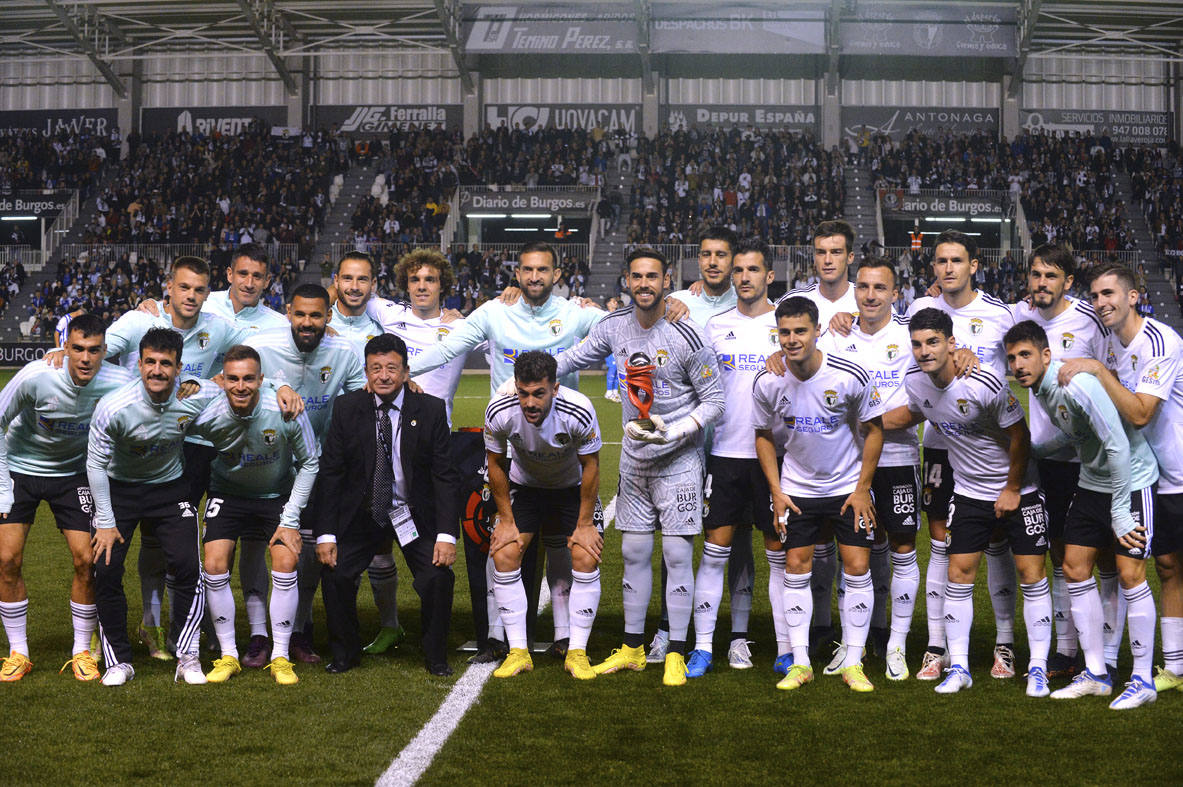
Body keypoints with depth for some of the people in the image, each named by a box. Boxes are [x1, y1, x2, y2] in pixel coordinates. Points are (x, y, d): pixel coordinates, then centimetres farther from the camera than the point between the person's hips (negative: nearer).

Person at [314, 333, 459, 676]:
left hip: (414, 515, -1)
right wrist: (325, 534, -12)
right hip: (361, 513, 1)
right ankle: (345, 652, 11)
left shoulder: (431, 410, -8)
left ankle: (436, 657, 7)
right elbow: (330, 473, -3)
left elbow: (446, 476, -7)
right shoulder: (347, 409, -6)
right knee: (334, 573, -14)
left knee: (439, 577, -17)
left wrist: (447, 534, -17)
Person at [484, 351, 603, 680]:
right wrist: (506, 520, -7)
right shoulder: (499, 412, -28)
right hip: (524, 485, 2)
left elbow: (590, 466, -17)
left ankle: (577, 652, -2)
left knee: (586, 559, -16)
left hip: (573, 487, -1)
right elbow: (497, 465, -9)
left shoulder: (579, 411, -33)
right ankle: (518, 652, -2)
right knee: (504, 556, -13)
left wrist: (585, 524, -13)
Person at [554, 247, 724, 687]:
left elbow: (714, 401, -8)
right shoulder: (615, 326, 2)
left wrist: (673, 432, -20)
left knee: (677, 555, -4)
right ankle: (632, 649, 21)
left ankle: (676, 655, 5)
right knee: (634, 552, 9)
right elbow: (572, 359, 17)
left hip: (679, 458, -5)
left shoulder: (686, 337, -13)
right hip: (634, 458, 5)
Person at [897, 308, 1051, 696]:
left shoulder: (985, 383, -25)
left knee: (1031, 575, -3)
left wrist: (1012, 489, -9)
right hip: (969, 492, 5)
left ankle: (1038, 667, 9)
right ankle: (958, 667, 9)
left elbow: (1019, 435, -15)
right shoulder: (915, 382, -8)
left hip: (1018, 489, -4)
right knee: (958, 574, 0)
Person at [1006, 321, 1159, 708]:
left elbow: (1118, 446, -28)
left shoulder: (1077, 385, -28)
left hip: (1131, 480, -9)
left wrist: (1119, 511, -25)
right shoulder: (1039, 389, -1)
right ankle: (1095, 674, 15)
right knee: (1075, 569, 6)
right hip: (1091, 483, 9)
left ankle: (1143, 680, 2)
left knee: (1130, 574, -10)